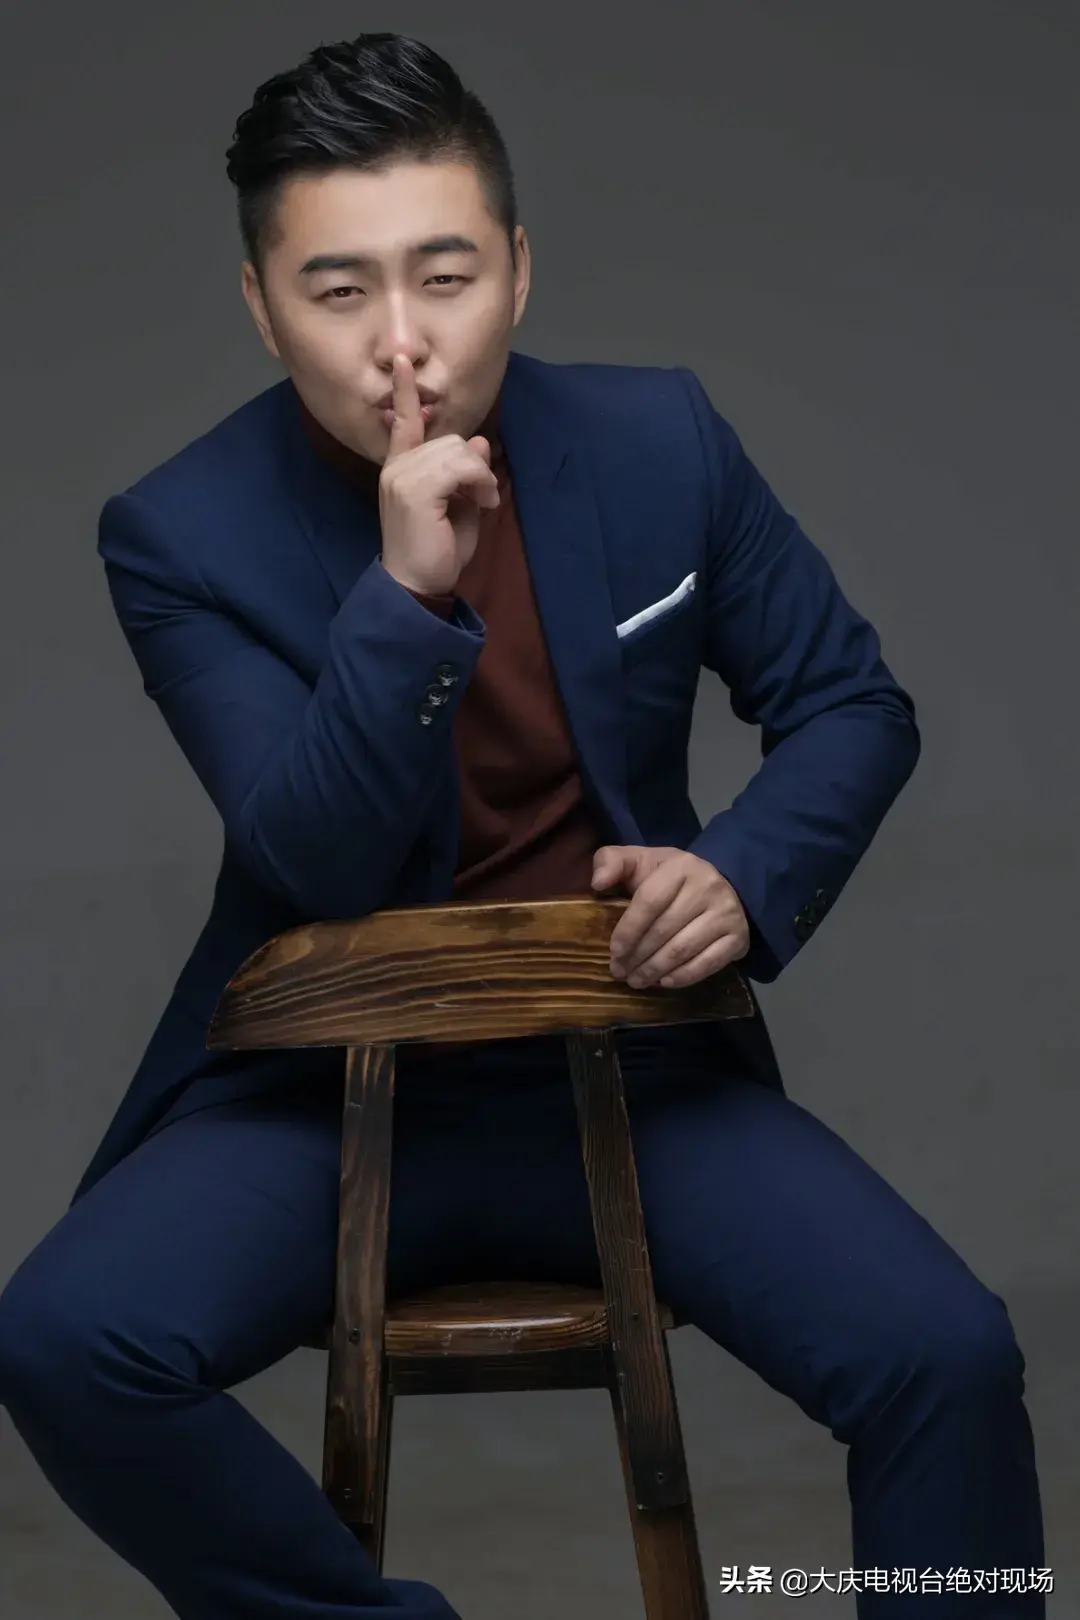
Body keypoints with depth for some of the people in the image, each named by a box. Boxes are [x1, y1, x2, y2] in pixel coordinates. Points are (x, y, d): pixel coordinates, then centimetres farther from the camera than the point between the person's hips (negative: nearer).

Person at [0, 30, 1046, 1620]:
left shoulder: (660, 440, -3)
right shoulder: (183, 534, -10)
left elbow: (853, 703, 7)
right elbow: (318, 869, -18)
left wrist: (746, 874, -14)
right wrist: (405, 594, -32)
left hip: (633, 1067, 1)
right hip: (326, 1087, -1)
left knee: (947, 1353, -21)